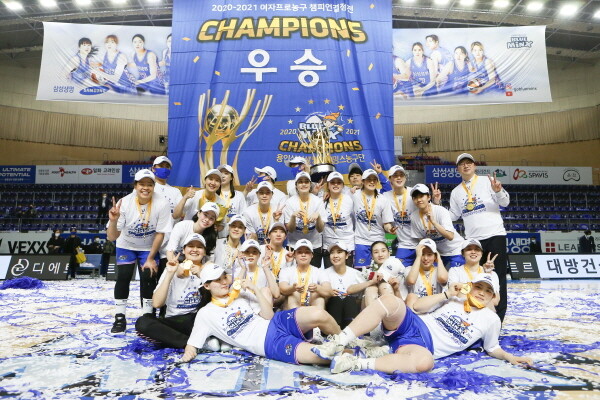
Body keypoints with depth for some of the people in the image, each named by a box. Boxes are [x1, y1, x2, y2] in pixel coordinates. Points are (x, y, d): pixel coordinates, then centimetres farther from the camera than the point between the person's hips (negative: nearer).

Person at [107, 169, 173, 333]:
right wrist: (113, 221, -46)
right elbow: (112, 237, -26)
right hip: (126, 245, 1)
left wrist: (150, 259, -13)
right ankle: (120, 318, 6)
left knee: (148, 277, -12)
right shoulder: (124, 203, -26)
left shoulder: (161, 204, -27)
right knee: (123, 276, -12)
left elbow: (160, 233, -17)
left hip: (149, 247, 0)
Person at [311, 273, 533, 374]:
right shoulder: (455, 299, 19)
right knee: (389, 301, -33)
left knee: (425, 361, -42)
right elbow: (418, 306, 12)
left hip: (425, 346, -1)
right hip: (411, 325, 2)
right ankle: (337, 344, -32)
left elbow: (492, 348, 28)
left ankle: (354, 363, -35)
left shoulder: (491, 319, 18)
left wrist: (510, 357, 10)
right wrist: (446, 294, 4)